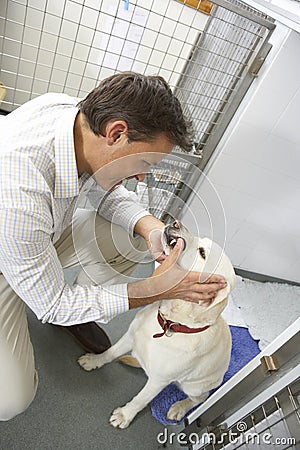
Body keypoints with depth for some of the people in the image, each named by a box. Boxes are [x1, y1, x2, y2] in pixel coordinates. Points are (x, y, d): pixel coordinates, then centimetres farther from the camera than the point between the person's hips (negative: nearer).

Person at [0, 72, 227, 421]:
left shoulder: (82, 114, -21)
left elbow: (106, 191, -2)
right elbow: (53, 305, -27)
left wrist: (147, 224, -22)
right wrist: (155, 289, -29)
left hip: (45, 235, 6)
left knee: (132, 238, -8)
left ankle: (75, 314, 14)